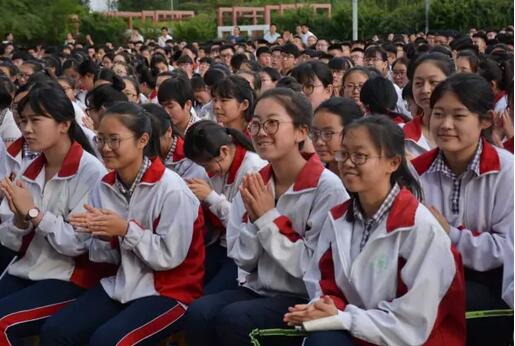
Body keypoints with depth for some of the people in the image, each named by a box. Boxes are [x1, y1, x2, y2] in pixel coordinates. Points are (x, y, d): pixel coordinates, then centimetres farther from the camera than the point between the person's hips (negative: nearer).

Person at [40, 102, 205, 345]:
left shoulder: (170, 189, -16)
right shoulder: (104, 187, 3)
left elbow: (170, 256, -16)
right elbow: (107, 258, 7)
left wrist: (126, 229, -22)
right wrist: (104, 236, -15)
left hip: (169, 291, -6)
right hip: (121, 286, 6)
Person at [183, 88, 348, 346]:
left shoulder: (327, 187, -13)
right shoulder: (253, 184, 5)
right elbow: (244, 261, 6)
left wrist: (269, 217, -17)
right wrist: (254, 219, -12)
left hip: (304, 299, -5)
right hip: (258, 290, 5)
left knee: (232, 319, -28)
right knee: (199, 312, -22)